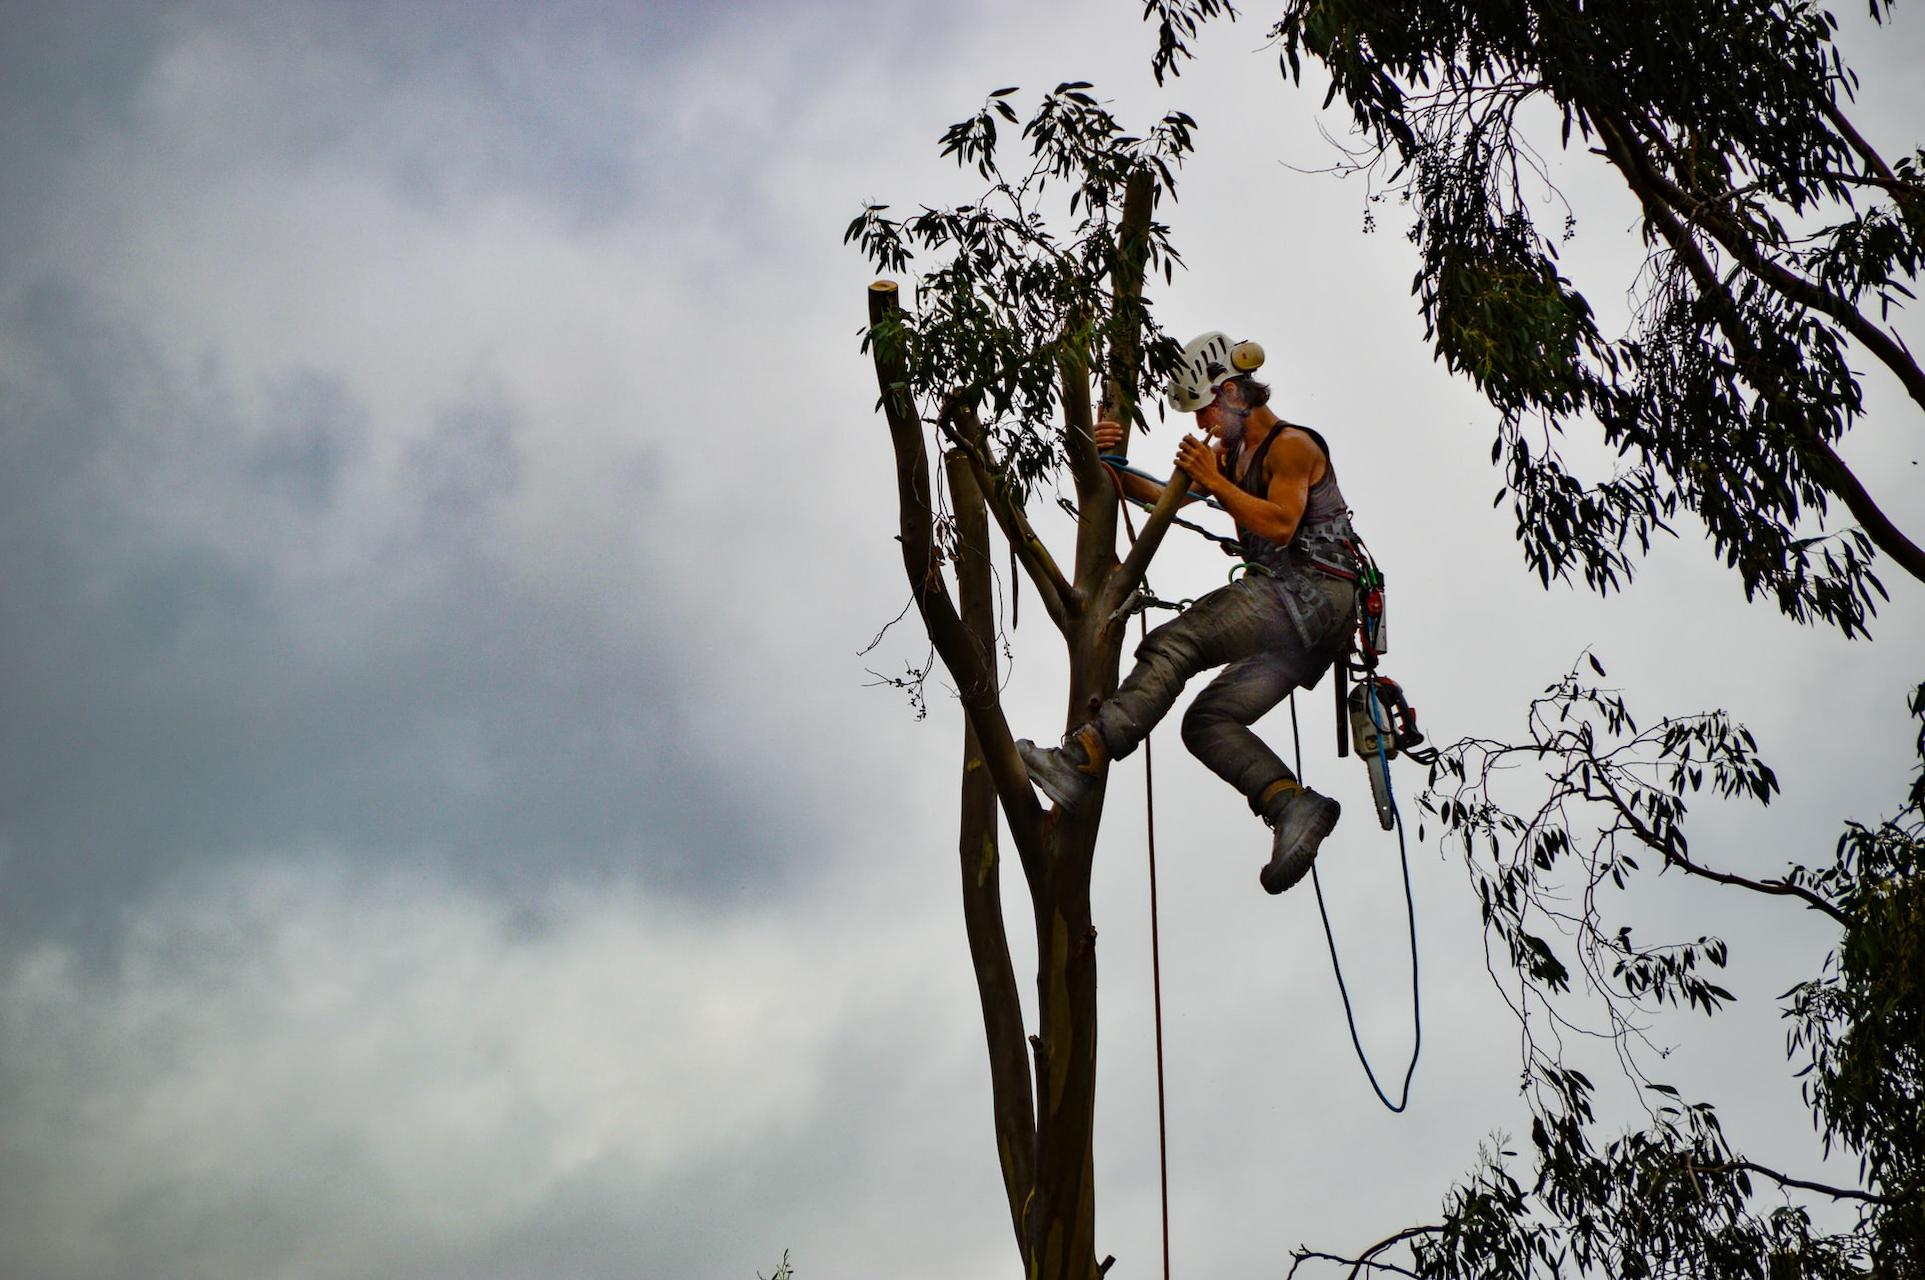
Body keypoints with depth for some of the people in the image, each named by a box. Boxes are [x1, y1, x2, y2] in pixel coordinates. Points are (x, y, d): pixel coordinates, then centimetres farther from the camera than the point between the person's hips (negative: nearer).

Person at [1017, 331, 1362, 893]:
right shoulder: (1233, 456, 25)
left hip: (1309, 593, -10)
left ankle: (1082, 760, -32)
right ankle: (1296, 805, -16)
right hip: (1303, 628, 10)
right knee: (1209, 721, -1)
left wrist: (1213, 481, -13)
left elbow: (1281, 524, -17)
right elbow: (1166, 498, 23)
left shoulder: (1292, 445, -2)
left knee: (1171, 646, -22)